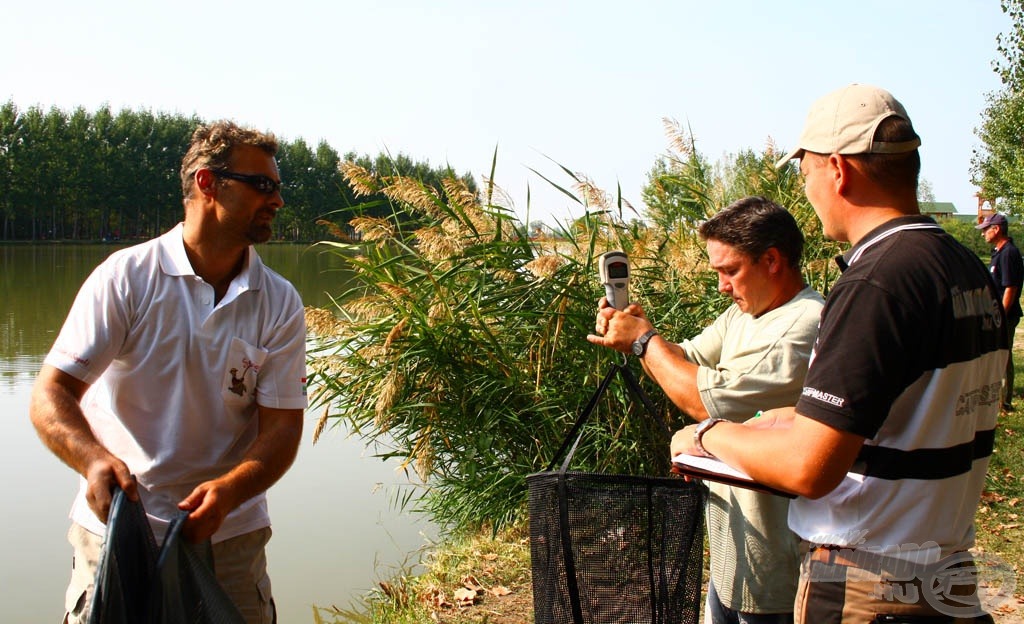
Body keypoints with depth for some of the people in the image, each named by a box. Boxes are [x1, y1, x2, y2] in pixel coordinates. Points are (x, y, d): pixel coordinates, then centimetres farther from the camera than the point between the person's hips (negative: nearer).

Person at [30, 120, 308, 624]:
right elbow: (51, 394, -11)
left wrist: (227, 493, -25)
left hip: (230, 537, 2)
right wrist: (96, 460, -31)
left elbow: (282, 426, -7)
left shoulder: (280, 304, -3)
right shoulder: (125, 277, -8)